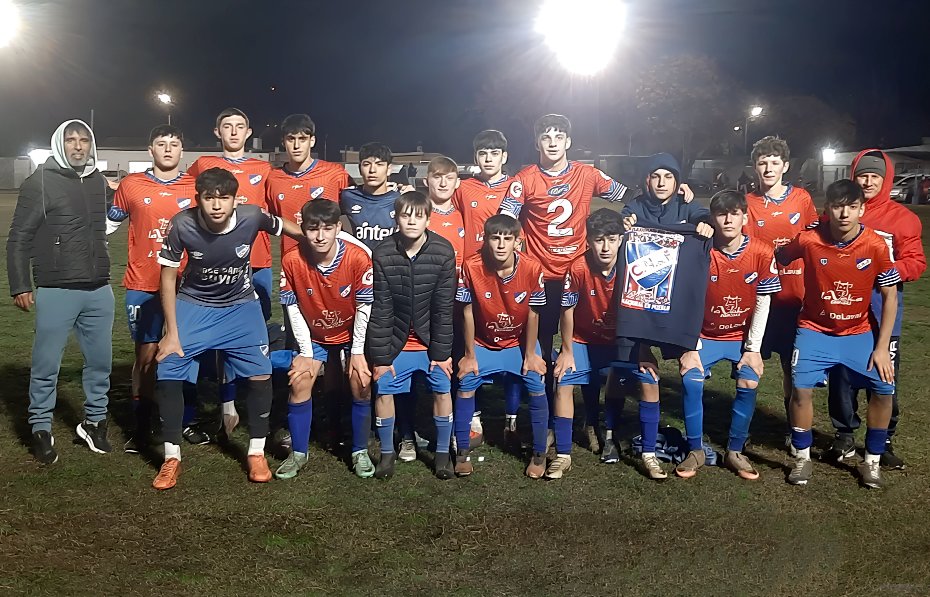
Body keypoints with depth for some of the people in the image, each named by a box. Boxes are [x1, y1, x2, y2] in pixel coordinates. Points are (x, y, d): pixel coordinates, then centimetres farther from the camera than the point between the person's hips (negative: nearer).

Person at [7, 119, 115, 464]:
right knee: (46, 364, 2)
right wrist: (20, 286, -6)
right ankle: (41, 430, 16)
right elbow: (19, 238, -3)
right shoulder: (40, 182, -4)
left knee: (100, 361, 11)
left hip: (99, 291, 5)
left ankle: (94, 422, 27)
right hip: (55, 293, -4)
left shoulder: (100, 183, 9)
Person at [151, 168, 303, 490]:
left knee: (260, 374, -9)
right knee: (167, 374, -10)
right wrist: (172, 333, -11)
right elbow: (168, 279, -12)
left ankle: (256, 453, 11)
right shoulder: (182, 225, -25)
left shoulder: (252, 216, -25)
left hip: (241, 304, 1)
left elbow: (282, 226, -1)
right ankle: (171, 458, 8)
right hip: (193, 304, 0)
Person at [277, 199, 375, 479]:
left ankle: (360, 452, 8)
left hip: (350, 334, -1)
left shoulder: (358, 257, -26)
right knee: (299, 384, -12)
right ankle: (298, 453, 7)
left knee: (361, 386, -12)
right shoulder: (292, 260, -23)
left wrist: (358, 351, -13)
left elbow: (364, 307, -16)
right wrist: (306, 351, -12)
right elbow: (293, 308, -12)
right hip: (313, 336, 1)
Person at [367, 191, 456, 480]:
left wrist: (442, 351, -10)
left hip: (432, 337, 0)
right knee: (384, 389, -3)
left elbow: (444, 308, -11)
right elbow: (381, 309, -12)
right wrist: (380, 356, -11)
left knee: (443, 389, -2)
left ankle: (443, 452, 16)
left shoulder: (443, 252, -16)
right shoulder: (383, 253, -16)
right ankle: (387, 451, 18)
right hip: (397, 338, 0)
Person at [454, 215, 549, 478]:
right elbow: (467, 312, -13)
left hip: (520, 341, 0)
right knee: (466, 385, -13)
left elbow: (533, 313, -10)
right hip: (483, 343, 0)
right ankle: (462, 452, 4)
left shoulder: (532, 268, -21)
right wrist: (470, 355, -8)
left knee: (537, 387, -13)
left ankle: (539, 454, 7)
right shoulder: (472, 267, -22)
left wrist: (530, 354, -5)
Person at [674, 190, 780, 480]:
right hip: (705, 336, 0)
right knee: (690, 382, -19)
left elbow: (763, 302, -6)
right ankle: (695, 451, -2)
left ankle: (735, 451, 3)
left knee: (749, 384, -17)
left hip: (743, 336, 1)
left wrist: (753, 348, -7)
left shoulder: (762, 253, -13)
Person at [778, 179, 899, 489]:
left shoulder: (876, 245, -15)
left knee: (884, 387, -10)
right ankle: (802, 458, 5)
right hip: (814, 330, -1)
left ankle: (872, 462, 12)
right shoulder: (809, 240, -18)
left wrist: (882, 347, -8)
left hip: (858, 333, 2)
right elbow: (778, 258, 3)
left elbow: (890, 295, -6)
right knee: (801, 388, -18)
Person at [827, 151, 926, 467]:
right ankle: (845, 434, 24)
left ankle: (883, 441, 19)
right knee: (842, 373, 6)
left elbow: (915, 262, -3)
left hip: (883, 305, -1)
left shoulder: (903, 217, 1)